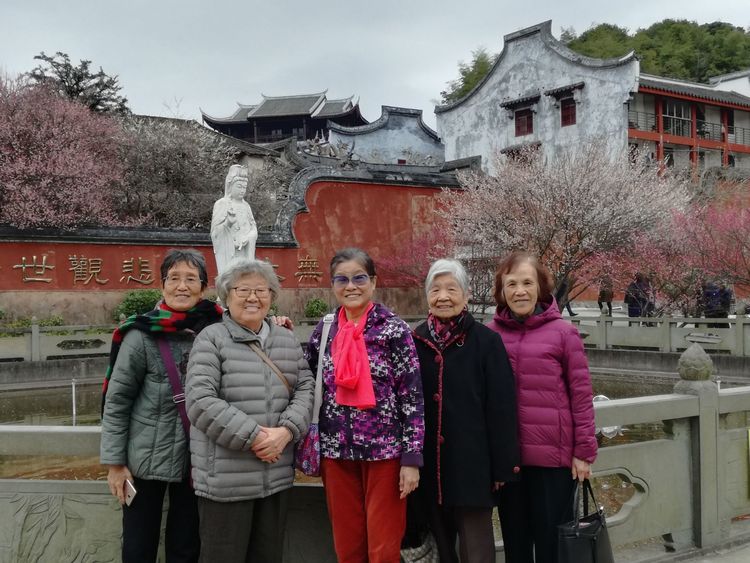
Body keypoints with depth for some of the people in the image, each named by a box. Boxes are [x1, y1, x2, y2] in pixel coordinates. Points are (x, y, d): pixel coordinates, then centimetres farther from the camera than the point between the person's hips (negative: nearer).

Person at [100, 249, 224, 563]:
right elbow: (116, 402, -5)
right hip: (146, 459, -2)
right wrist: (115, 463, -6)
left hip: (198, 460, 2)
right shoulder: (142, 335, -9)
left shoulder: (217, 330, -2)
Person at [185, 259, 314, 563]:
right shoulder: (211, 339, -5)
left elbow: (305, 388, 7)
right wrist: (252, 437, -17)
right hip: (226, 478, -5)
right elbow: (200, 401, -15)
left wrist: (287, 430, -12)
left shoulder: (287, 339, 13)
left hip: (277, 475, 5)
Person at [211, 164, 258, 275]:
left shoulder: (246, 205, 14)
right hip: (228, 254, -4)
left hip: (245, 254, 4)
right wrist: (227, 223, -23)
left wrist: (246, 238, -11)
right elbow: (215, 231, -4)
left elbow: (254, 229, 9)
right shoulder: (221, 204, 0)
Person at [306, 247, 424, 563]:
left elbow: (413, 397, -9)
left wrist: (411, 458, -12)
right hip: (336, 451, 4)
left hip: (384, 450, -4)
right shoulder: (324, 330, 5)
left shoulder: (394, 330, -8)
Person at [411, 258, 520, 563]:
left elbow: (501, 406, -6)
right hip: (429, 463, 4)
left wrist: (503, 465, -7)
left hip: (472, 461, -3)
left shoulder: (486, 341, -6)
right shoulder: (416, 341, 4)